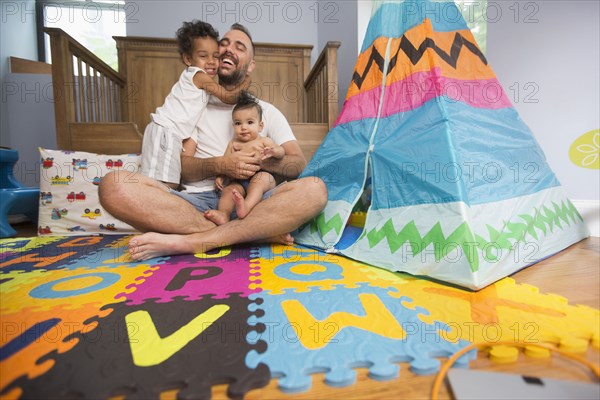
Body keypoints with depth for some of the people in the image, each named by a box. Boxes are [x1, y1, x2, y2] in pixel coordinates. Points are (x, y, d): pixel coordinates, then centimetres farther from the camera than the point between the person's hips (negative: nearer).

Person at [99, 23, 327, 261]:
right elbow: (181, 167, 7)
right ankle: (257, 233, -26)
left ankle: (190, 242, -29)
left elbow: (299, 163, 7)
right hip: (197, 201, 1)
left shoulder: (267, 111, 18)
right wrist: (219, 165, -14)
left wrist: (267, 161, -14)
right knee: (114, 185, -24)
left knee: (314, 189, -27)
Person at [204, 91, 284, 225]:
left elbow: (282, 152, -1)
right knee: (229, 189, -24)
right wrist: (220, 176, 2)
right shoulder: (233, 144, 20)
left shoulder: (264, 141, 11)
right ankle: (223, 214, -45)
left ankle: (247, 205, -51)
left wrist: (273, 151, -24)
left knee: (260, 177, -34)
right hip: (239, 181, 3)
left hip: (263, 178, -3)